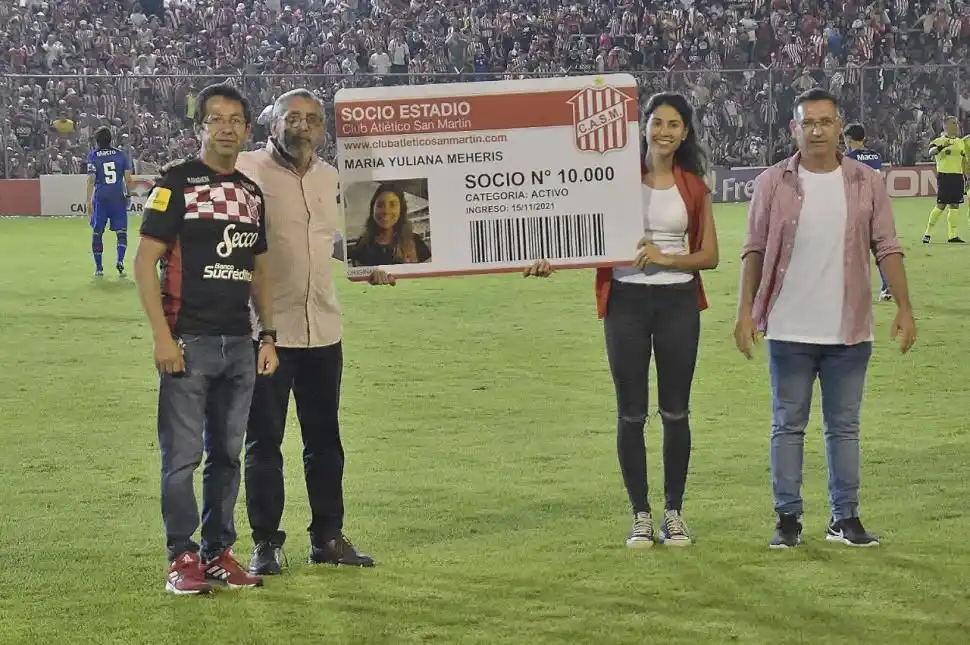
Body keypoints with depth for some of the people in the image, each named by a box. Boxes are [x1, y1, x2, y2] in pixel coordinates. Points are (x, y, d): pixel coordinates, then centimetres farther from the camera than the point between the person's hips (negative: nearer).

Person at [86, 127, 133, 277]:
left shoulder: (92, 156, 0)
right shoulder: (121, 154, 5)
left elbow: (91, 179, -7)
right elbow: (128, 178, 1)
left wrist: (89, 201, -6)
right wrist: (128, 195, 14)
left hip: (100, 198, -1)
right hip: (118, 197, 1)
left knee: (97, 232, 9)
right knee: (121, 231, 7)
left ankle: (98, 268, 8)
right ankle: (119, 259, -16)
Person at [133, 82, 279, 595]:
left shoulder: (252, 193, 14)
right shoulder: (176, 183, -4)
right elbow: (145, 262, -8)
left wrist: (267, 335, 12)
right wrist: (162, 336, -15)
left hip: (239, 343, 6)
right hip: (188, 341, -6)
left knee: (227, 454, 10)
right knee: (182, 455, -4)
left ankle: (219, 552, 18)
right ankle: (181, 557, 4)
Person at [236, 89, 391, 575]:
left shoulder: (329, 178, 11)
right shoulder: (248, 170, -9)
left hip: (322, 327, 6)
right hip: (266, 328, -6)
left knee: (325, 439, 13)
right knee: (263, 440, 1)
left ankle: (328, 536, 22)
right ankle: (265, 542, 10)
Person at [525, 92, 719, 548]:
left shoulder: (692, 185, 5)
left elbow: (710, 255, 5)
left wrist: (666, 258, -11)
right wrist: (553, 260, -17)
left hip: (677, 301, 1)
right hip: (626, 300, -1)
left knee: (675, 412, 6)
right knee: (632, 413, 3)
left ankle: (674, 512, 17)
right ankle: (640, 514, 13)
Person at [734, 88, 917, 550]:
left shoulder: (866, 184, 3)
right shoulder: (773, 183, 0)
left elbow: (887, 248, 3)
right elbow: (754, 250, 1)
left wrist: (904, 308, -4)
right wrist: (745, 311, -5)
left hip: (849, 330, 1)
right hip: (789, 331, -1)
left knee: (844, 426, 8)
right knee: (788, 425, 5)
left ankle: (845, 518, 16)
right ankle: (788, 518, 12)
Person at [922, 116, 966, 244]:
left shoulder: (961, 142, 16)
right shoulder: (938, 141, -3)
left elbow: (964, 161, 20)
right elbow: (931, 152, -22)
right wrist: (942, 146, -39)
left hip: (958, 176, 6)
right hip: (944, 175, -6)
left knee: (954, 206, 3)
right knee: (941, 205, -8)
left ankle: (952, 235, 6)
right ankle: (928, 233, 3)